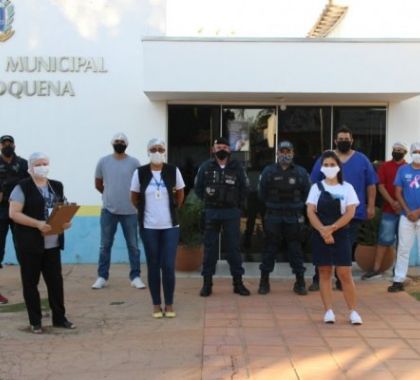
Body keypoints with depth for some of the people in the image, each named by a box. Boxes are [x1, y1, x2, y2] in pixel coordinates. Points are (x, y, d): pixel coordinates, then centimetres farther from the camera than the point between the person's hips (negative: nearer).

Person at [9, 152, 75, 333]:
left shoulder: (57, 186, 11)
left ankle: (59, 317, 19)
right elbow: (14, 213, -14)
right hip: (30, 244, -4)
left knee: (56, 280, 8)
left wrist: (66, 221, -6)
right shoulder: (22, 187, -6)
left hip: (52, 243, 5)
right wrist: (38, 224, -23)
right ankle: (35, 321, 14)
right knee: (30, 282, 5)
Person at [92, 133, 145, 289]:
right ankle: (102, 277, 15)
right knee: (105, 245, 7)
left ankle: (135, 277, 13)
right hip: (108, 210, 1)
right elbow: (98, 184, 13)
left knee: (133, 245, 5)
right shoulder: (103, 161, 2)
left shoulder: (134, 163, -2)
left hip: (130, 211, -1)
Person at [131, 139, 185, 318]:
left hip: (170, 226, 0)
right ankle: (156, 305, 18)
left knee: (169, 266, -1)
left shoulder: (173, 171, -3)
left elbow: (180, 194, 12)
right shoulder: (140, 173, -4)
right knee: (153, 266, 7)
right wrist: (146, 211, 12)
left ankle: (169, 304, 13)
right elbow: (134, 198, 9)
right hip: (149, 227, 0)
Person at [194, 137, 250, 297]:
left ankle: (238, 283, 11)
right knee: (210, 248, 5)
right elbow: (198, 187, 9)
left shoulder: (237, 167, 1)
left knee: (234, 248, 3)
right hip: (211, 213, 0)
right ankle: (207, 283, 11)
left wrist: (237, 204, 7)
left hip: (231, 213, 0)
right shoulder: (205, 167, 0)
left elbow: (244, 188, 9)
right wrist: (207, 202, 7)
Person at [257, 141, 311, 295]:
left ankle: (300, 282, 12)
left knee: (295, 248, 4)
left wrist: (296, 206, 7)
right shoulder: (268, 171, 2)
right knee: (270, 248, 3)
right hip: (273, 217, 0)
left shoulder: (301, 172, 3)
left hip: (294, 217, 0)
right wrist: (272, 206, 9)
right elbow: (262, 193, 8)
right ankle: (264, 280, 12)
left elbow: (306, 194, 10)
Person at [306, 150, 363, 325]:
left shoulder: (347, 188, 2)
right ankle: (328, 311, 9)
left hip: (341, 234, -1)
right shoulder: (316, 187, 5)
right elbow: (310, 212, -3)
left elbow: (350, 213, -6)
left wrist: (331, 228, -16)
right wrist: (323, 231, -16)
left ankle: (353, 311, 4)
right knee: (324, 272, 4)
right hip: (320, 235, 1)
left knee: (344, 273, -4)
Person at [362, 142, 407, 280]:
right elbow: (381, 186, -2)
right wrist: (392, 202, -14)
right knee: (384, 239, -2)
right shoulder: (385, 166, 5)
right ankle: (376, 269, 0)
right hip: (389, 209, -2)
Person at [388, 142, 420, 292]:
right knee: (403, 249, 4)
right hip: (406, 216, 1)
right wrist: (408, 211, -7)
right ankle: (398, 281, 9)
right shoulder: (403, 170, 3)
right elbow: (398, 193, 3)